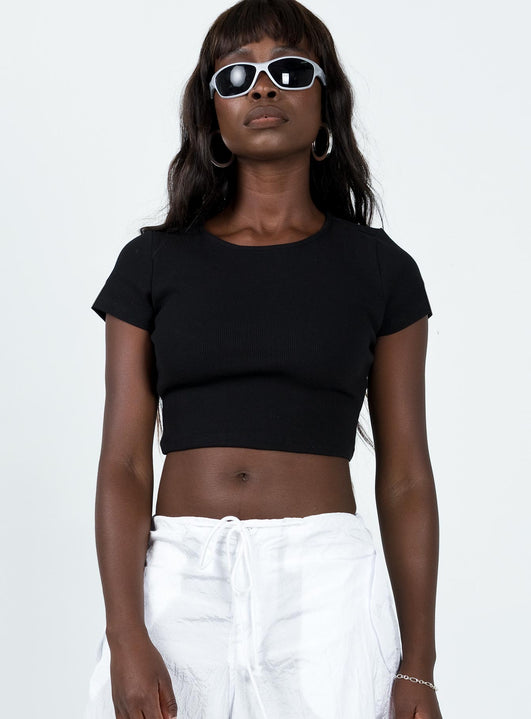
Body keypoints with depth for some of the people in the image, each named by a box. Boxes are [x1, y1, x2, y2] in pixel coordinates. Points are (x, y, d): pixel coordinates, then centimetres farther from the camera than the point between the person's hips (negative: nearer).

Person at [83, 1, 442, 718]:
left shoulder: (380, 269, 5)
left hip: (327, 580, 0)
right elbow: (124, 464, 1)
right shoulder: (154, 262, 6)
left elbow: (405, 477, 5)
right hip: (177, 577, 1)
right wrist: (126, 638, -11)